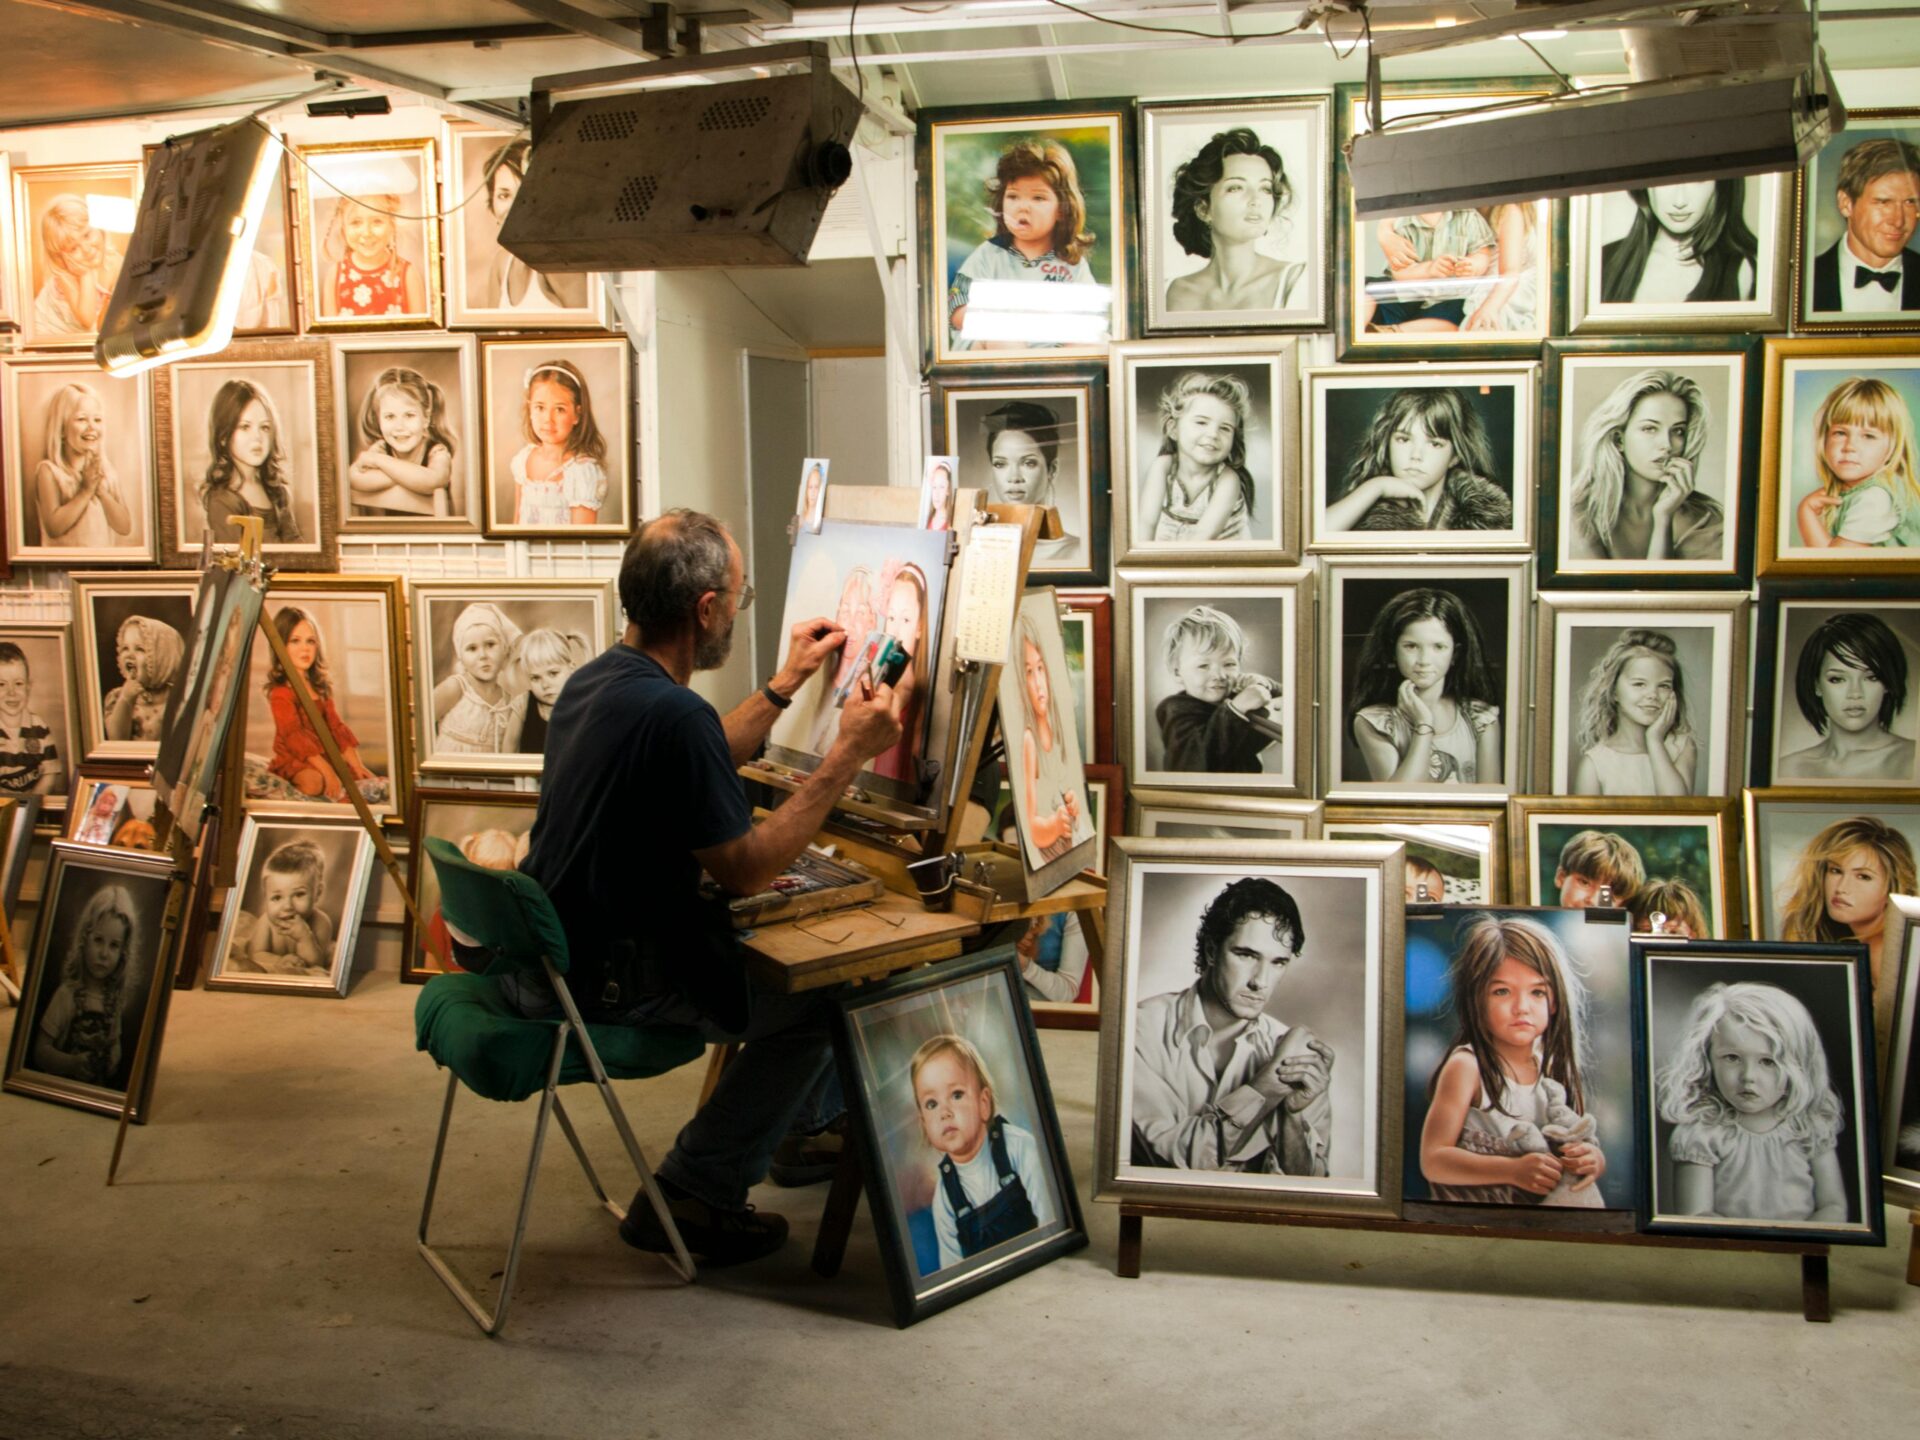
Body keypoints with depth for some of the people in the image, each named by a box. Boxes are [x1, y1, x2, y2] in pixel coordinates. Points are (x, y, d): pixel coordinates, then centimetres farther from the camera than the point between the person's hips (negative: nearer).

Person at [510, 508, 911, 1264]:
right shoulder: (672, 713, -27)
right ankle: (687, 1196, 6)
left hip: (547, 946, 10)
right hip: (606, 978, -10)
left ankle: (810, 1122, 43)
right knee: (819, 991, -1)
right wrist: (848, 755, -17)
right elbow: (746, 869, -21)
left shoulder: (595, 677, 5)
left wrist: (785, 686, 25)